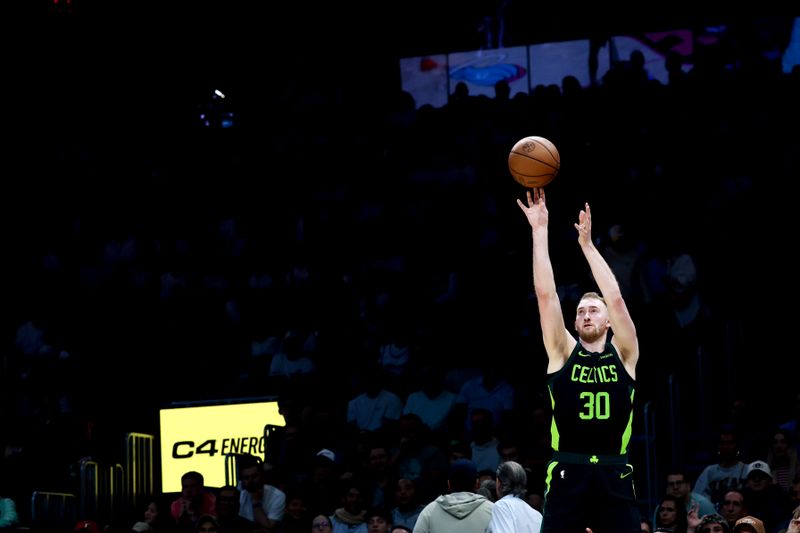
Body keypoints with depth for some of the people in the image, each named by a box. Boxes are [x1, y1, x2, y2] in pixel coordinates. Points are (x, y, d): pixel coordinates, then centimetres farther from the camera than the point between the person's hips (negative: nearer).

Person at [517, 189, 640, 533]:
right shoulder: (563, 352, 8)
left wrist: (587, 244, -5)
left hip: (614, 475, 0)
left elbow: (615, 299, -5)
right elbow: (546, 295, 1)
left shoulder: (623, 354, 7)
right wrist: (540, 230, -3)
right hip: (567, 473, 0)